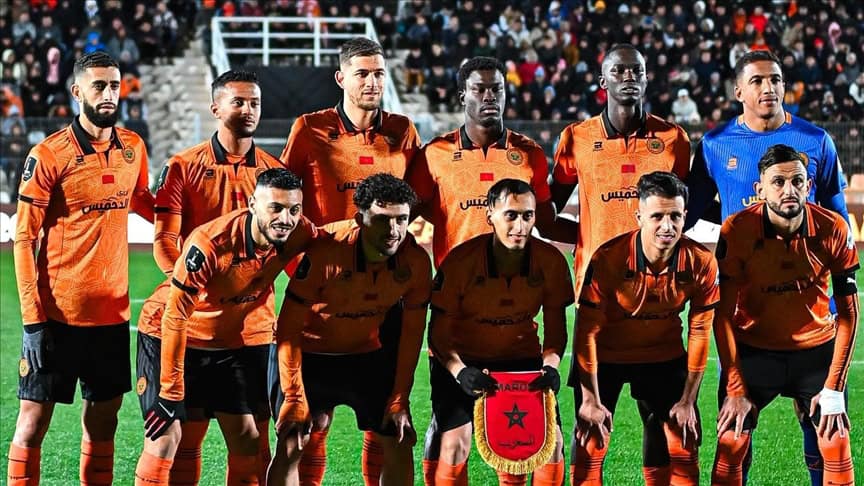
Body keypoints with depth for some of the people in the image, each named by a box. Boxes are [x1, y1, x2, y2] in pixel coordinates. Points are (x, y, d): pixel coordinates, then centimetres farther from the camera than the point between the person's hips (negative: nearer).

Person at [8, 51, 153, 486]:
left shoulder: (133, 148, 6)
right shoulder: (48, 155, -10)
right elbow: (24, 238, -9)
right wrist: (32, 316, -14)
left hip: (113, 311, 5)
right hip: (57, 312, -5)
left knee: (103, 420, 11)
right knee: (33, 420, -1)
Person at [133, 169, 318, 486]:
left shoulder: (298, 234, -18)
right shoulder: (210, 243, -33)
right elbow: (175, 315, -26)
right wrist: (171, 389, -23)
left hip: (234, 341, 5)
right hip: (173, 338, -5)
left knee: (246, 438, 3)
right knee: (164, 438, -11)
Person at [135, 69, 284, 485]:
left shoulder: (274, 171, 8)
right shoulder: (183, 167, 2)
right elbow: (164, 241, -4)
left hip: (254, 322, 2)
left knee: (255, 437, 2)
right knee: (187, 432, 2)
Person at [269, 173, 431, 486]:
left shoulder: (415, 261, -19)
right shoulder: (325, 255, -30)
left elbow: (412, 332, -6)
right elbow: (289, 327, -22)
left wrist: (399, 400, -7)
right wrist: (294, 398, -22)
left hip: (367, 354, 4)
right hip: (310, 352, -3)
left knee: (400, 444, 0)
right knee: (290, 447, -11)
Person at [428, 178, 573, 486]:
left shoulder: (551, 261, -15)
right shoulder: (461, 261, -22)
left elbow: (555, 327, -2)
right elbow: (439, 333, -15)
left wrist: (550, 365, -22)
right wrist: (459, 371, -32)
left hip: (521, 357, 3)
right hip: (462, 359, -2)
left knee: (552, 441, -8)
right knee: (455, 443, -17)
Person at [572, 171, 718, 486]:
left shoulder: (700, 262, -21)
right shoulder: (607, 259, -28)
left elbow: (699, 332, -8)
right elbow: (587, 332, -19)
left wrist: (688, 400, -7)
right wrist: (591, 400, -18)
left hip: (664, 354, 2)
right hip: (605, 354, -2)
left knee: (685, 443, 2)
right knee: (590, 445, -6)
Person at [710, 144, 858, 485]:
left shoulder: (833, 229, -16)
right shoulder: (737, 231, -19)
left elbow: (848, 312, -8)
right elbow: (723, 314, -13)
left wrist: (834, 387, -12)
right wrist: (735, 389, -16)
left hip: (816, 347, 1)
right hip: (753, 350, -1)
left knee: (836, 447, -6)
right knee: (731, 444, -8)